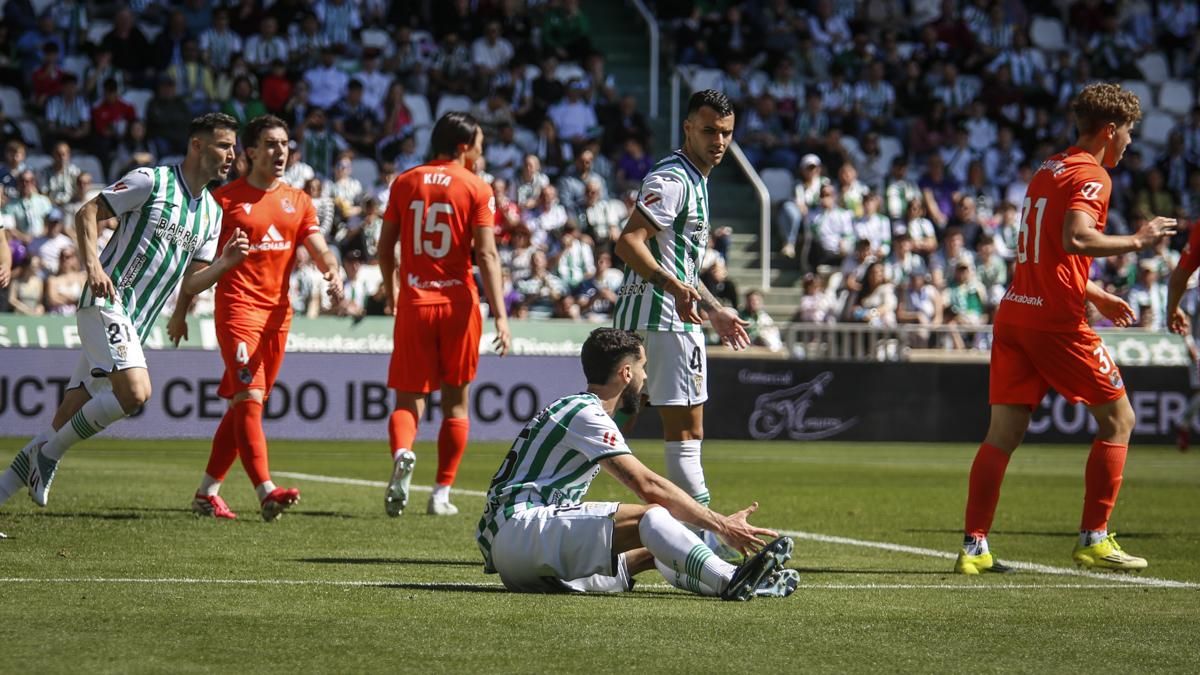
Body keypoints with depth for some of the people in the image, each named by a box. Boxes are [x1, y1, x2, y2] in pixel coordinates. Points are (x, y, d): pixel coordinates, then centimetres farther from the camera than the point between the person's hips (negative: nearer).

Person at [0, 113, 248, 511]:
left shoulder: (211, 213, 15)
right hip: (106, 303, -8)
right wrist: (92, 264, -20)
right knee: (135, 391, -26)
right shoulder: (151, 181, -6)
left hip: (135, 324, 8)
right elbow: (88, 214, -6)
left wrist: (225, 261, -1)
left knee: (67, 424, 4)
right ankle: (49, 453, -11)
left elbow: (189, 285, 16)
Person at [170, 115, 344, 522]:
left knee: (241, 406, 10)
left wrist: (333, 272, -17)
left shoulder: (298, 201, 14)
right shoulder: (226, 198, -1)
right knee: (249, 399, -18)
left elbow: (319, 250, 6)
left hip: (278, 313, 6)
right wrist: (181, 311, 3)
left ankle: (207, 492, 19)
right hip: (237, 309, -6)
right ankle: (266, 493, -29)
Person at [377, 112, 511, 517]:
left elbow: (385, 246, 9)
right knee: (456, 402, 11)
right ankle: (442, 493, 9)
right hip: (458, 302, -2)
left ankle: (402, 454, -26)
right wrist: (500, 316, -13)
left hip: (414, 303, 2)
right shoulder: (476, 189, -3)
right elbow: (486, 255, -11)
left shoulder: (405, 183, 6)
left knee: (409, 399, 6)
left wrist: (390, 289, 27)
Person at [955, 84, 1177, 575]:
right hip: (1057, 320, -8)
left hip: (1015, 313, 8)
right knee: (1118, 418, 5)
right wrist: (1136, 241, -14)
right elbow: (1076, 239, -25)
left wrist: (1096, 295, 30)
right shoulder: (1091, 176, -8)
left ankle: (974, 547, -4)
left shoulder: (1047, 171, 20)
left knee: (1003, 433, 3)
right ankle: (1094, 539, 4)